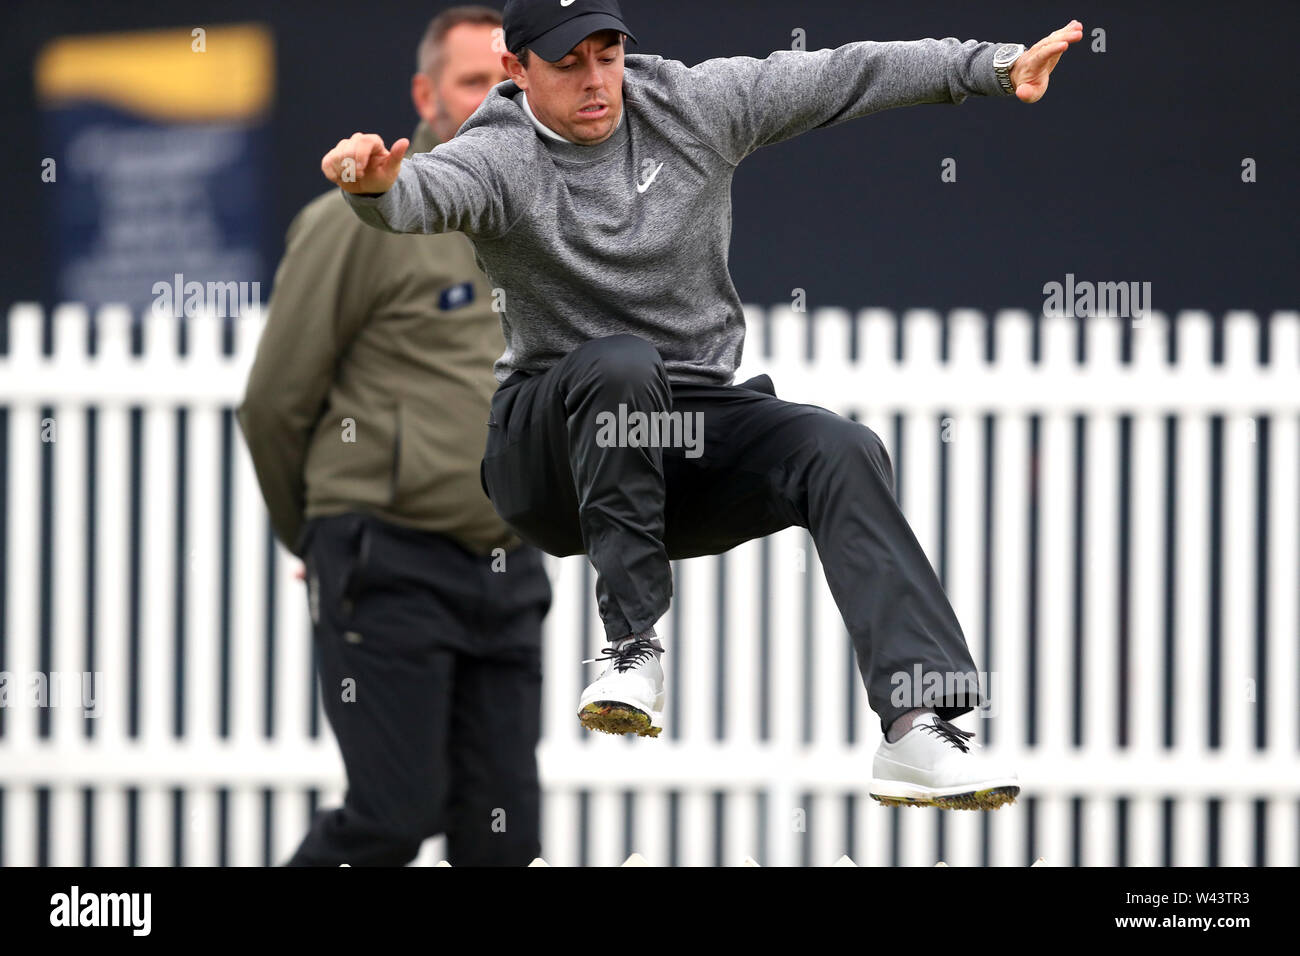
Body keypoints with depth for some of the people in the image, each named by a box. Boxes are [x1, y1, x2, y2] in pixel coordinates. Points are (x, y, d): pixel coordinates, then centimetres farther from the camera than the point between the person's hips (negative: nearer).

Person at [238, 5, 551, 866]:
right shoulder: (360, 220, -6)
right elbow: (275, 401, -1)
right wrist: (314, 537, 10)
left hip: (510, 574, 6)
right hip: (392, 569, -6)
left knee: (505, 835, 2)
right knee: (394, 815, -11)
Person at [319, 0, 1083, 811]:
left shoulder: (696, 107, 3)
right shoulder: (501, 158, -10)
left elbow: (846, 77, 1)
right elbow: (428, 192, -32)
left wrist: (997, 66, -7)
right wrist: (375, 185, -57)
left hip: (697, 428, 4)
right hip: (553, 453, -4)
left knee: (843, 452, -21)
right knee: (620, 363, -35)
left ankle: (919, 727, -33)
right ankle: (634, 647, -32)